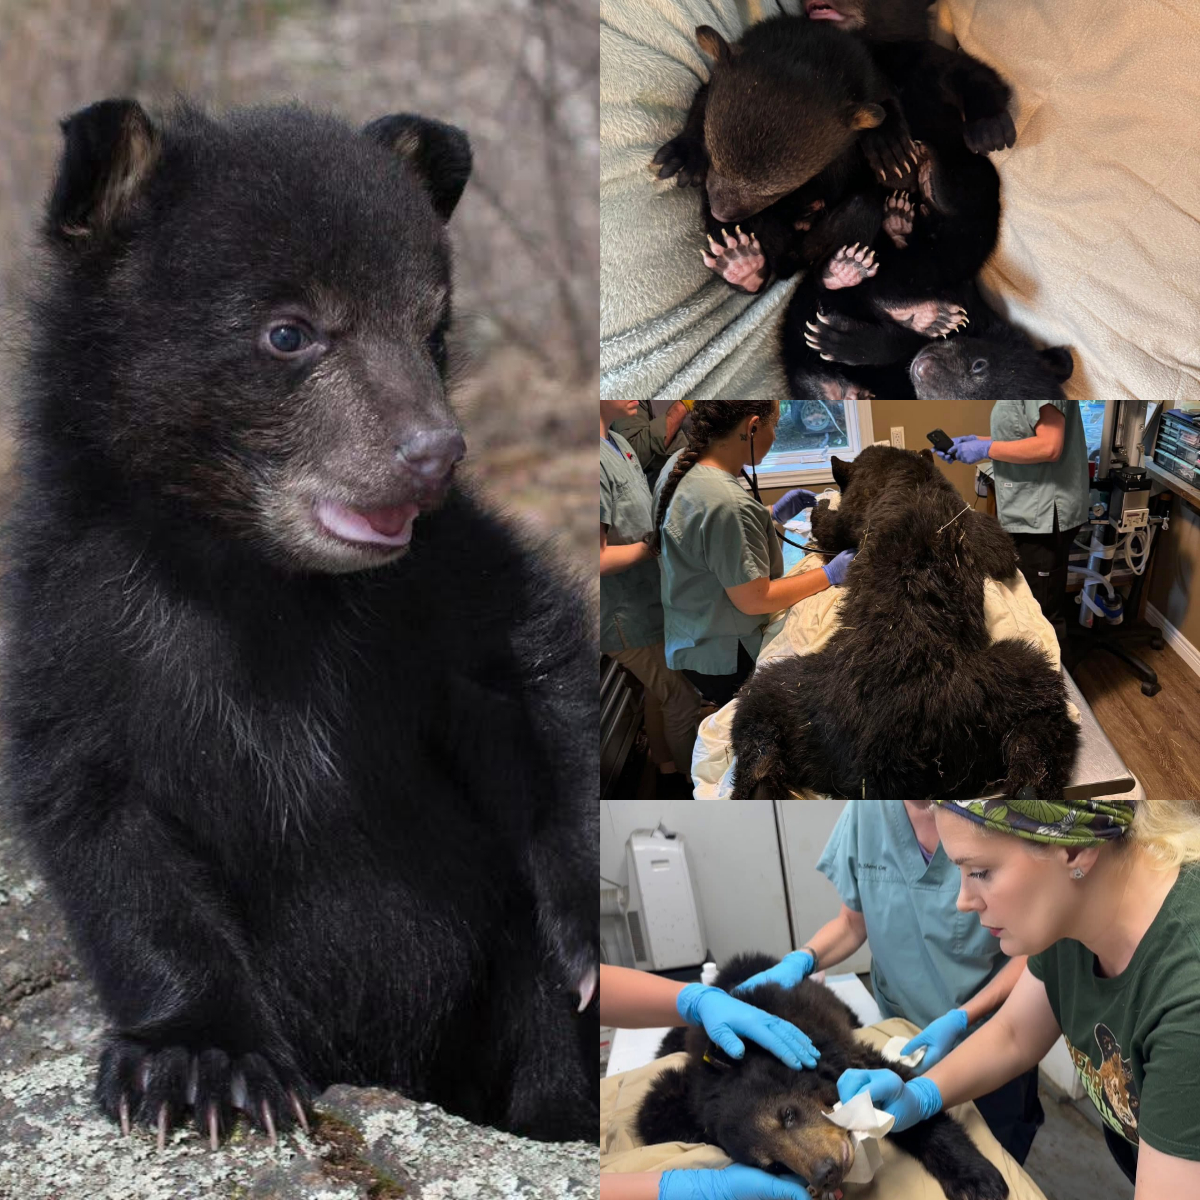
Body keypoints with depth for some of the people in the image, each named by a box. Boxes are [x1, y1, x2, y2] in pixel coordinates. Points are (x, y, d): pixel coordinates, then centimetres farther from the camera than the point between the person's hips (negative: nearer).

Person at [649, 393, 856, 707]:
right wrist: (830, 575, -14)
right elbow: (754, 599, -24)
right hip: (726, 660, -9)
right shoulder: (728, 502, -30)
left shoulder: (680, 473, -1)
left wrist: (771, 514, 12)